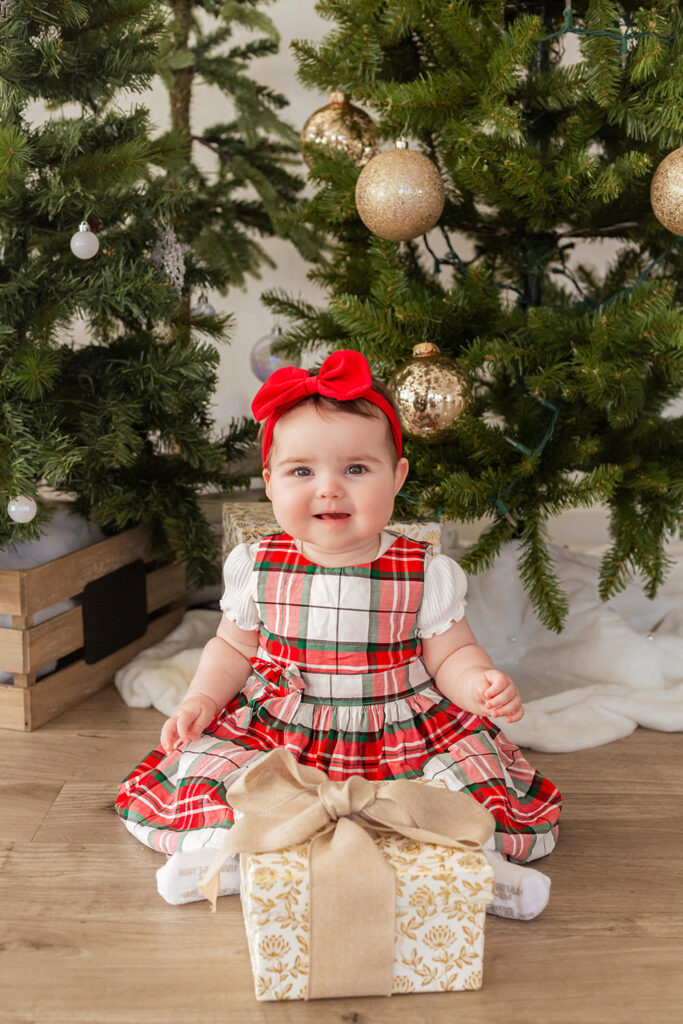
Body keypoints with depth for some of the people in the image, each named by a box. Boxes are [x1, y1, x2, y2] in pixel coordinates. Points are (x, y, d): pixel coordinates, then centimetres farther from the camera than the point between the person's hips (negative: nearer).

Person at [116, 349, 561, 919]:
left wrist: (481, 684, -24)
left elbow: (450, 657, -2)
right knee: (200, 768, -19)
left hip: (402, 737, -1)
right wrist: (201, 699, -6)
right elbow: (233, 648, 11)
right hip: (274, 735, 2)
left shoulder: (426, 574, -7)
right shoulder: (257, 568, -2)